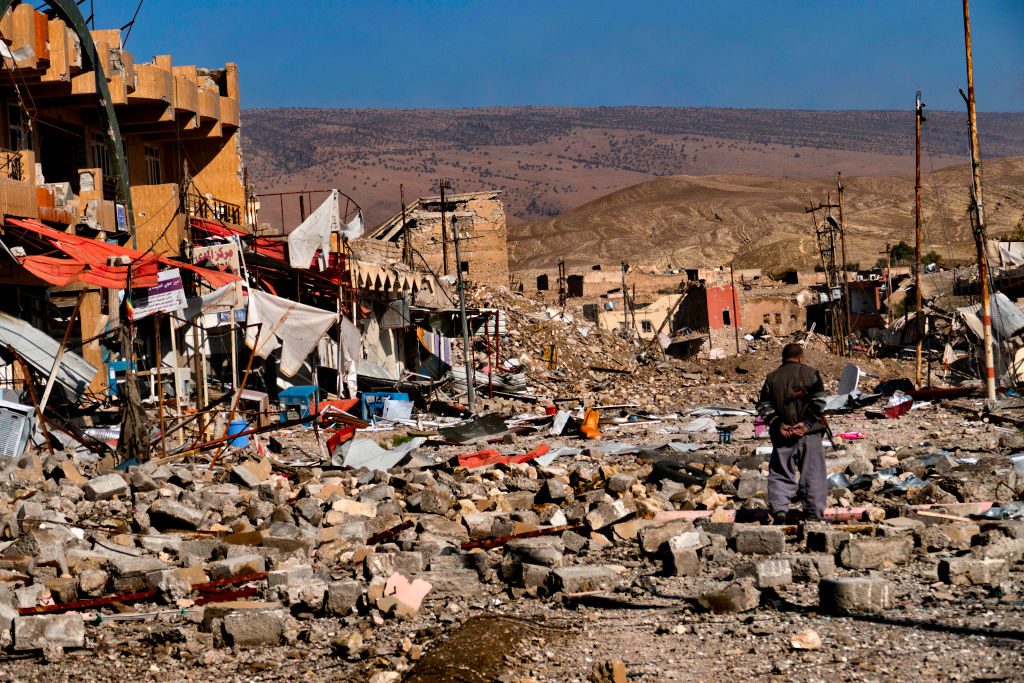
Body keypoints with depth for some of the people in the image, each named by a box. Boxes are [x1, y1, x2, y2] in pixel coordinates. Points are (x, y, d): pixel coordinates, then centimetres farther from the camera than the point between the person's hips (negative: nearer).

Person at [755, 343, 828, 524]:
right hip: (809, 434, -2)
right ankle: (814, 516, 2)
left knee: (780, 475, 7)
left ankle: (778, 511, -12)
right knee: (812, 475, 5)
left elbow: (764, 406, 2)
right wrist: (807, 423, -11)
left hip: (782, 434, 2)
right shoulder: (811, 373, 2)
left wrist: (777, 425, -5)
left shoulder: (772, 378, 10)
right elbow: (819, 401, -9)